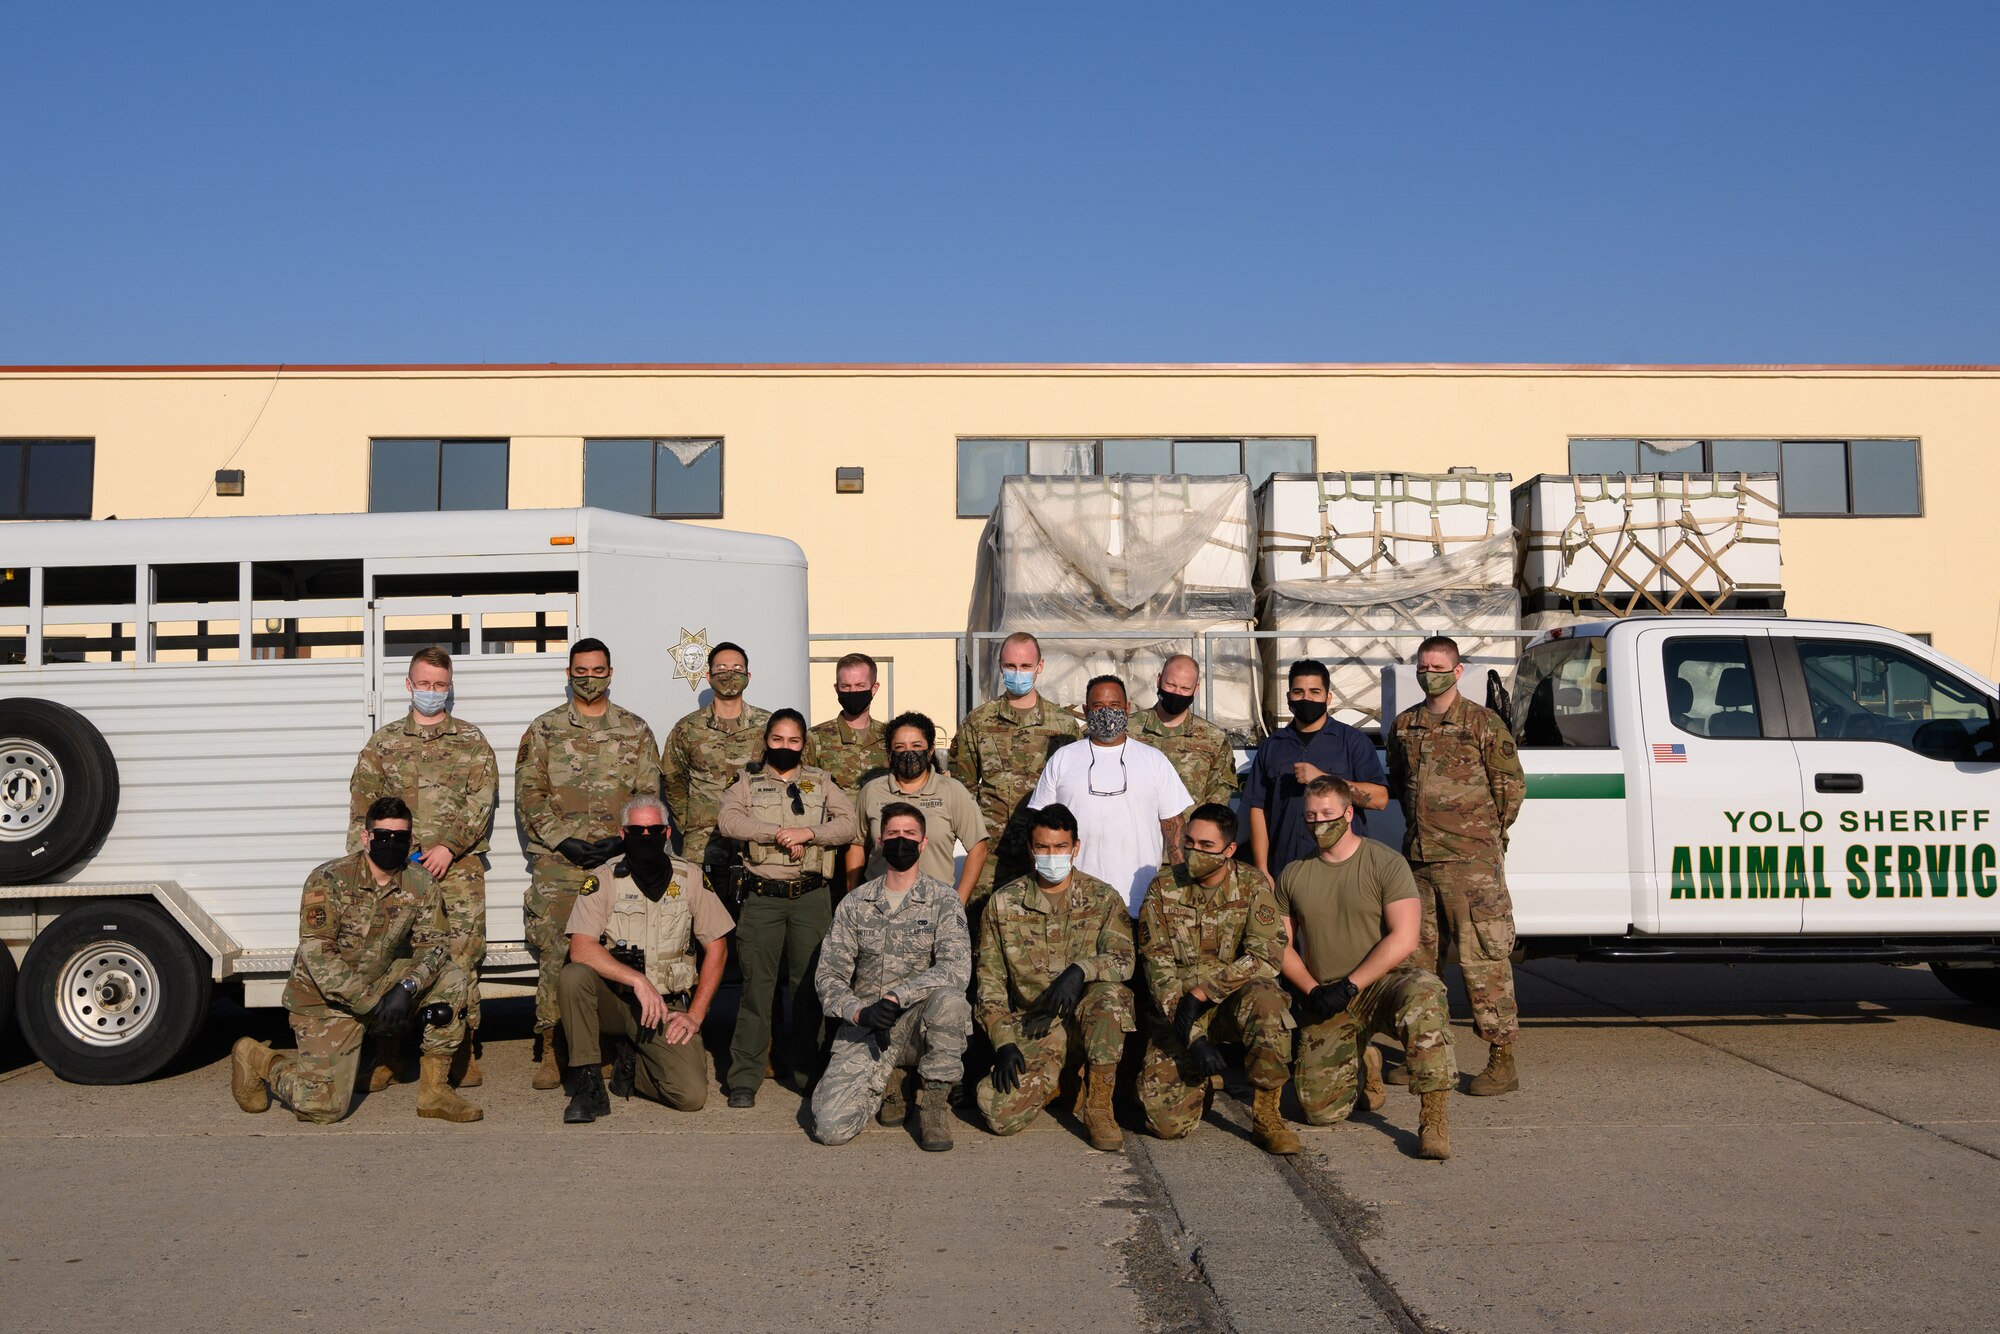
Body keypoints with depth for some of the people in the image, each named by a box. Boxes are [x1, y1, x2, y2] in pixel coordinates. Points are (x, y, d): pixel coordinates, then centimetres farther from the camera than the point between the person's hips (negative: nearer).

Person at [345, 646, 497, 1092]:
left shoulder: (471, 741, 11)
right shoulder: (384, 741, 15)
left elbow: (481, 800, 1)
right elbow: (362, 805, 11)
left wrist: (449, 846, -11)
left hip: (458, 867, -1)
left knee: (460, 959, -3)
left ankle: (462, 1055, 5)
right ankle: (384, 1058, 4)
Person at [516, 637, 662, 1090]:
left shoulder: (635, 730, 11)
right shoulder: (544, 730, 9)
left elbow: (649, 795, 7)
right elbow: (529, 794, 3)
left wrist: (620, 840, -7)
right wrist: (564, 841, -8)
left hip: (618, 861, 1)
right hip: (557, 863, -1)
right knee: (555, 954, -4)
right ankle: (552, 1049, 5)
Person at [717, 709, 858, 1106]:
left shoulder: (821, 782, 13)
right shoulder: (748, 782, 10)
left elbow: (848, 825, 2)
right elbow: (727, 820, -7)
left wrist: (808, 832, -13)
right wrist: (779, 833, -15)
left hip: (812, 895, 1)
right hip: (762, 895, -1)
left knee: (809, 983, 4)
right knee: (757, 984, -2)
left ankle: (806, 1070, 16)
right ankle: (745, 1077, 3)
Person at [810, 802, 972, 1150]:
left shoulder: (942, 900, 0)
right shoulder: (854, 904, 7)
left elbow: (957, 968, -16)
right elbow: (827, 974, 4)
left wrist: (897, 996, -26)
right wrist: (859, 1011, -16)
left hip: (919, 1025, -1)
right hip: (865, 1027, 1)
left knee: (949, 998, -36)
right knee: (830, 1128, -18)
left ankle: (933, 1101, -13)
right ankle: (886, 1084, 15)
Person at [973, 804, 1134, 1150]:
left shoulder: (1103, 899, 1)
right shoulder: (1003, 903, 2)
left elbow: (1124, 959, -14)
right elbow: (989, 981, 3)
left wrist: (1080, 969, -33)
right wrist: (1004, 1042, -8)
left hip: (1085, 1019, -1)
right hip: (1031, 1028, 1)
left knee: (1110, 994, -35)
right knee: (1000, 1114, -21)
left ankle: (1097, 1106, -16)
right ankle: (1050, 1080, 15)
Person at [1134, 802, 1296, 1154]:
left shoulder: (1252, 885, -5)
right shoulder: (1164, 888, -4)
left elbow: (1267, 956, -15)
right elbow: (1157, 967, -8)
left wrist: (1201, 993, -23)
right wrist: (1193, 1038, -19)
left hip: (1234, 1001, 0)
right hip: (1176, 1008, 1)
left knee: (1265, 999, -36)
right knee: (1167, 1121, -16)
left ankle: (1265, 1114, -17)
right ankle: (1200, 1082, 20)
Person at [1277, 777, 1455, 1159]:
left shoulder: (1385, 863, -6)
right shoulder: (1293, 875, 7)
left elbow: (1404, 939, -14)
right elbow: (1281, 945, 10)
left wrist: (1350, 986, -18)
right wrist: (1313, 990, -7)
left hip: (1383, 984, -4)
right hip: (1325, 1003, 4)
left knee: (1423, 994, -40)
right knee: (1319, 1111, -6)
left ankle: (1433, 1118, -32)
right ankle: (1364, 1065, 26)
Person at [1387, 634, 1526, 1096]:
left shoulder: (1484, 723, -2)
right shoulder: (1404, 725, 13)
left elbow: (1512, 787, 2)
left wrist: (1485, 833, 8)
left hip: (1472, 861, -5)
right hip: (1417, 857, 6)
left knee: (1482, 956, -6)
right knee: (1417, 954, 10)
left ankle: (1502, 1060, 1)